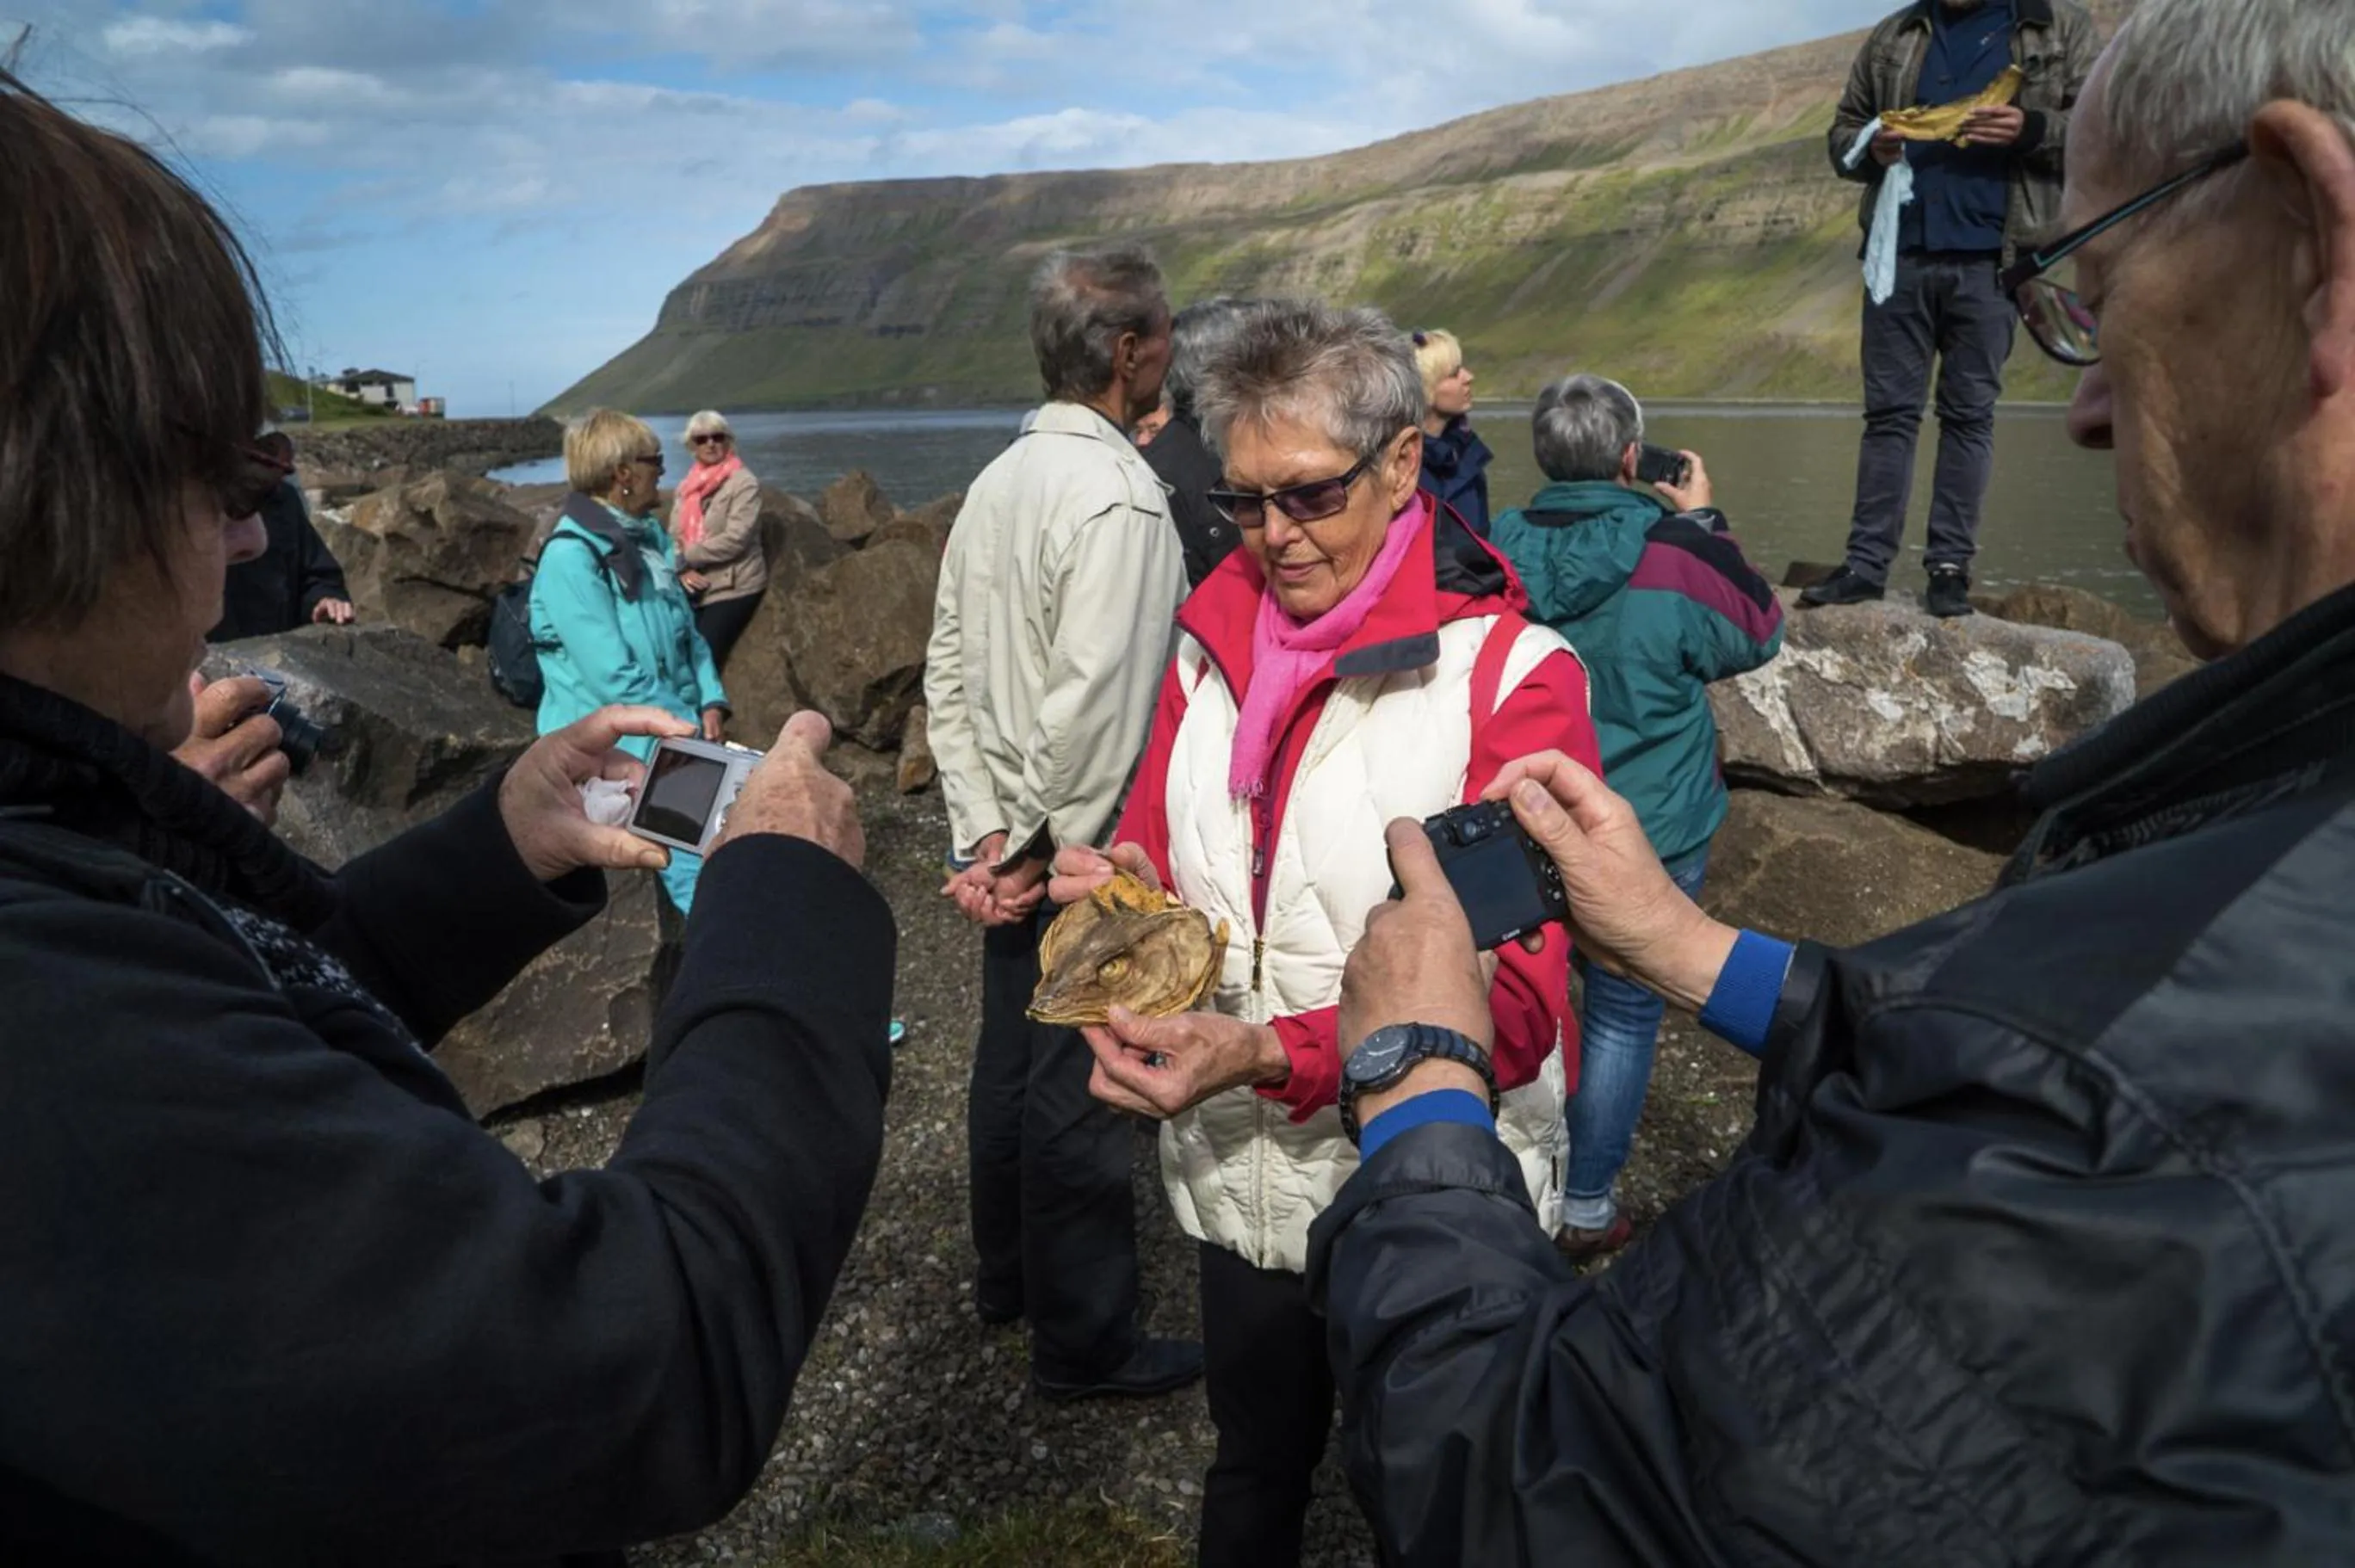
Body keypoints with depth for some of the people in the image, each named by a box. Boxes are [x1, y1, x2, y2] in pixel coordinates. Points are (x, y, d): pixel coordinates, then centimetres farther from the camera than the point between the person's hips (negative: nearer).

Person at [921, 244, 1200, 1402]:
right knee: (1083, 1094, 4)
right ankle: (1084, 1340, 21)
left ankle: (1007, 1274, 41)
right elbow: (1094, 703, -26)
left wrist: (984, 831, 5)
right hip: (1086, 854, -9)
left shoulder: (1000, 481, 7)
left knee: (1010, 1061, 21)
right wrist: (1048, 850, -15)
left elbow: (947, 669, 7)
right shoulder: (1119, 496, -20)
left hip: (1007, 842, 9)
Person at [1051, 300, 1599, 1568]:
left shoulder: (1513, 677, -17)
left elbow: (1512, 1004, -21)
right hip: (1237, 1177, 5)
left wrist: (1270, 1057, -33)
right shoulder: (1215, 641, 1)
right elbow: (1159, 857, 9)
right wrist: (1126, 889, -15)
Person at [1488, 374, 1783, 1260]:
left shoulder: (1499, 551, -10)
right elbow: (1759, 633, 0)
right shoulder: (1674, 555, -20)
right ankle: (1585, 1207, 21)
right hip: (1648, 838, -3)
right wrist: (1703, 521, 7)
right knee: (1623, 1015, 11)